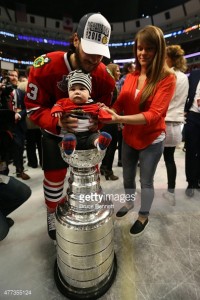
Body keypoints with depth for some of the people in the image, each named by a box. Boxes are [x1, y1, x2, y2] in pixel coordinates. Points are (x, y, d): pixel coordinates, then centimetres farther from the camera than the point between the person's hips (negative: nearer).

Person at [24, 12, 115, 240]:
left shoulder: (103, 75, -14)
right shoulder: (45, 66, -26)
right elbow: (34, 108, -21)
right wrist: (57, 121, -41)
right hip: (54, 133, -3)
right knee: (54, 178, 5)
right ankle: (52, 213, 38)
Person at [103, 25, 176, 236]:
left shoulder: (167, 78, -15)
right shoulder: (130, 77, 2)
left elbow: (154, 114, -26)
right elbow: (119, 104, -4)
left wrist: (119, 119, -38)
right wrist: (109, 112, -27)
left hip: (151, 140, -5)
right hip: (128, 137, 5)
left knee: (146, 181, 11)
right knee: (127, 175, 21)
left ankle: (144, 216, 37)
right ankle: (129, 202, 50)